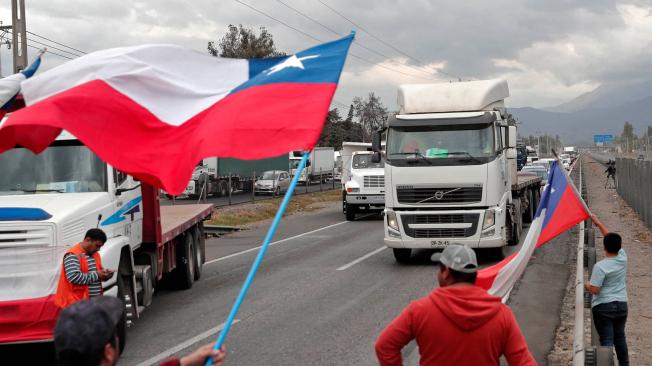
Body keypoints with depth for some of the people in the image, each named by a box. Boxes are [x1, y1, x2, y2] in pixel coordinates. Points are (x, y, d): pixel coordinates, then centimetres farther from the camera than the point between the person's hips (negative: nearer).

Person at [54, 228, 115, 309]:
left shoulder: (95, 254, 14)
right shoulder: (73, 255, -15)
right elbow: (74, 277, -26)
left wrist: (105, 274, 2)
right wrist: (96, 275, -20)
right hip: (77, 304, -9)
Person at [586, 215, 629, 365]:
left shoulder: (600, 266, -20)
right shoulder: (623, 258, -4)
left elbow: (594, 290, -20)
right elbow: (612, 238, 10)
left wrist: (586, 285, 2)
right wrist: (598, 223, 16)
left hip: (603, 307, -6)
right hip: (621, 305, 6)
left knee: (606, 340, -2)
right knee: (620, 337, 20)